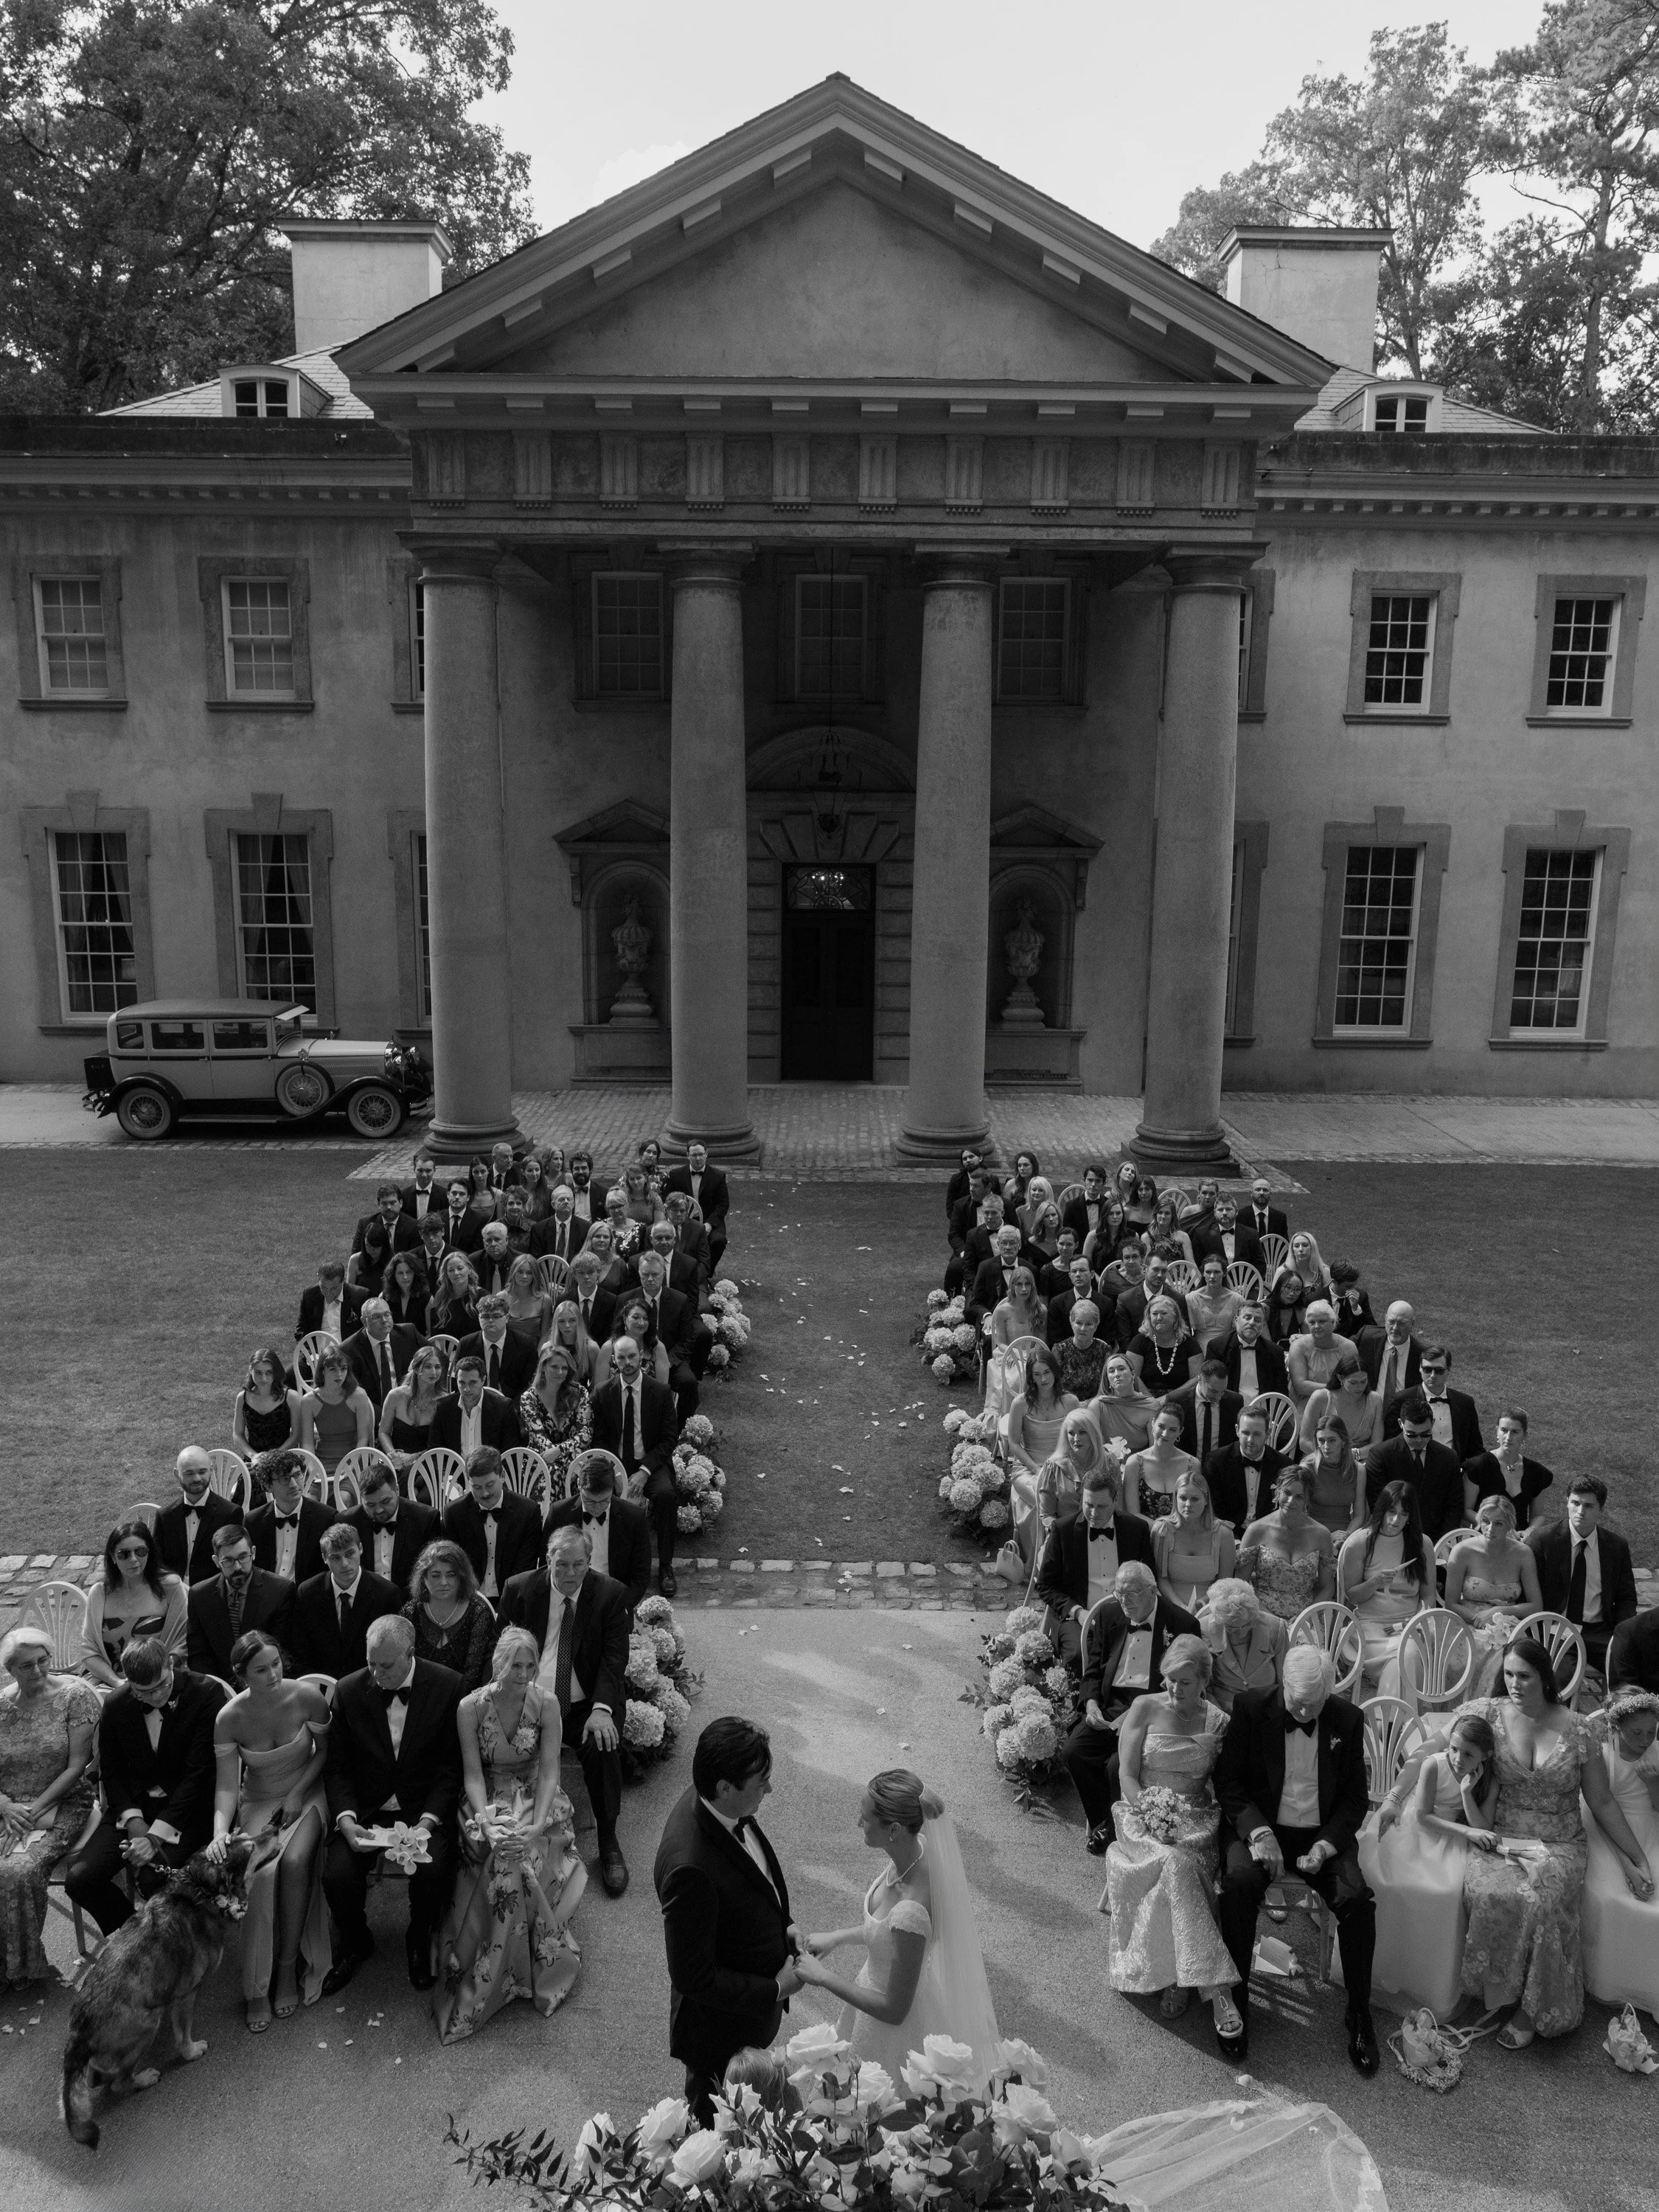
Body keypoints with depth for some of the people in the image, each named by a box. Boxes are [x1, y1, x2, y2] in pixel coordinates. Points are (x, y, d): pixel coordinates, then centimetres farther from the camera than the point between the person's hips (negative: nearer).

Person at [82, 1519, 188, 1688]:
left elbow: (180, 1646, 0)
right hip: (105, 1679, 2)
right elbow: (89, 1651, 5)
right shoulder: (99, 1592, 6)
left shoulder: (170, 1587, 1)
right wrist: (117, 1682, -10)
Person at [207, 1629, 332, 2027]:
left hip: (306, 1795, 0)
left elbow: (325, 1751, 1)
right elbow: (227, 1785, -11)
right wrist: (220, 1831, -28)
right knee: (260, 1872, -28)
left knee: (295, 1862, -30)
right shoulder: (229, 1718, -14)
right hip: (258, 1802, 1)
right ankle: (257, 1986, -14)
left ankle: (289, 1964, -12)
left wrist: (298, 1793, -9)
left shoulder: (307, 1697, -16)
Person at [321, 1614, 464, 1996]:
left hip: (424, 1808, -2)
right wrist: (346, 1819, -15)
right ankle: (354, 1943, 12)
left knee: (433, 1872, -27)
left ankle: (420, 1940, 8)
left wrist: (428, 1820, -19)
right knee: (337, 1875, -22)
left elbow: (451, 1766, -6)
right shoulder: (349, 1691, -5)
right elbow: (337, 1767, 1)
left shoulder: (447, 1687, -10)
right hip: (365, 1809, 2)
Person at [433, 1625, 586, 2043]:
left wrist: (536, 1827, -24)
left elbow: (549, 1773, -10)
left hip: (535, 1799, 0)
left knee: (520, 1862, -27)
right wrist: (488, 1823, -25)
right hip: (487, 1802, 0)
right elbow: (473, 1774, -9)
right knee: (507, 1863, -28)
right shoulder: (470, 1707, -12)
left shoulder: (546, 1704, -11)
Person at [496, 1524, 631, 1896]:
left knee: (601, 1748, -29)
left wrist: (601, 1709, -20)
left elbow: (614, 1656, -5)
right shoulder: (520, 1589, 0)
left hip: (584, 1704, -1)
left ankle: (608, 1842, -9)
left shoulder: (610, 1594, -2)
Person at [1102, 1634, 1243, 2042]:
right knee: (1175, 1864, -33)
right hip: (1144, 1814, -1)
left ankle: (1179, 1976, -25)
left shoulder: (1218, 1722, 8)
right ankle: (1215, 1989, -30)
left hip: (1197, 1820, 1)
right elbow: (1127, 1775, -1)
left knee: (1176, 1869, -33)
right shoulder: (1145, 1708, 3)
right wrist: (1151, 1815, -16)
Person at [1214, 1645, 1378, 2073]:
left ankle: (1359, 2014, -3)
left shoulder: (1348, 1719, 0)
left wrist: (1325, 1846, -12)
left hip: (1322, 1833, 2)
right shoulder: (1250, 1708, -6)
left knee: (1357, 1899, -25)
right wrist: (1258, 1832, -21)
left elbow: (1355, 1797, 4)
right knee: (1240, 1882, -32)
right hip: (1259, 1827, -1)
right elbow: (1227, 1780, -5)